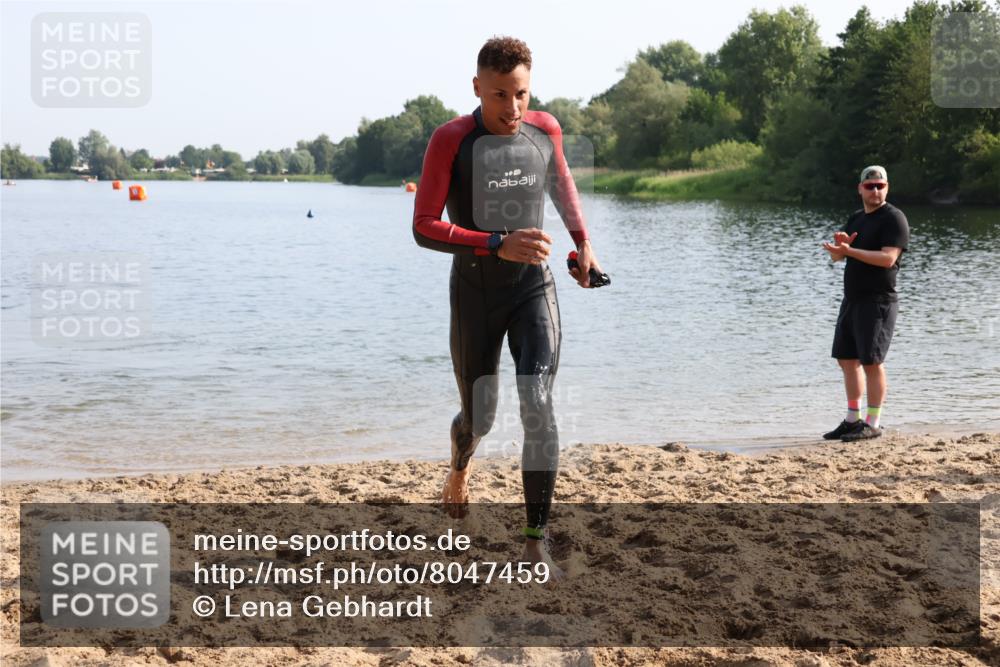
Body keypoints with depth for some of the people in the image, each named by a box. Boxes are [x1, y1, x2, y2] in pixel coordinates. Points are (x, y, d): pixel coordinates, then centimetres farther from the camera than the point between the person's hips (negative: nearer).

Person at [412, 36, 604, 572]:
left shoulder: (545, 130, -2)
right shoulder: (451, 140, -15)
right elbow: (423, 227, -20)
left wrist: (583, 242, 15)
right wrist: (498, 244, -30)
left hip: (533, 290, 2)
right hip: (474, 296, -2)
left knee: (538, 405, -16)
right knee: (479, 418, 11)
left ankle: (535, 541, -8)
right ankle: (460, 465, 50)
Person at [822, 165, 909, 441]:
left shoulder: (893, 218, -7)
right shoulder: (855, 219, 17)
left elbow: (888, 258, -20)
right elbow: (836, 256, 13)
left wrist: (850, 250, -24)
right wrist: (839, 245, -11)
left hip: (877, 301, -8)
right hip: (852, 300, 8)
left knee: (872, 361, -9)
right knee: (847, 359, 10)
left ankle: (872, 424, -5)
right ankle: (853, 419, 18)